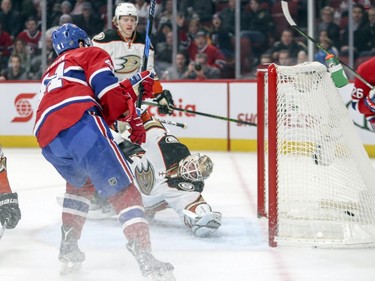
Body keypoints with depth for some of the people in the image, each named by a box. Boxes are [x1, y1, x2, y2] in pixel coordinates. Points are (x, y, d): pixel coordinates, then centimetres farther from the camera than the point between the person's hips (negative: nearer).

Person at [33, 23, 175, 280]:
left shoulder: (50, 73, 40)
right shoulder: (93, 54, 21)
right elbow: (107, 88, 3)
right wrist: (134, 117, 12)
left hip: (47, 139, 6)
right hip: (80, 123, -6)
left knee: (80, 181, 34)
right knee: (122, 190, -5)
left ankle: (69, 249, 26)